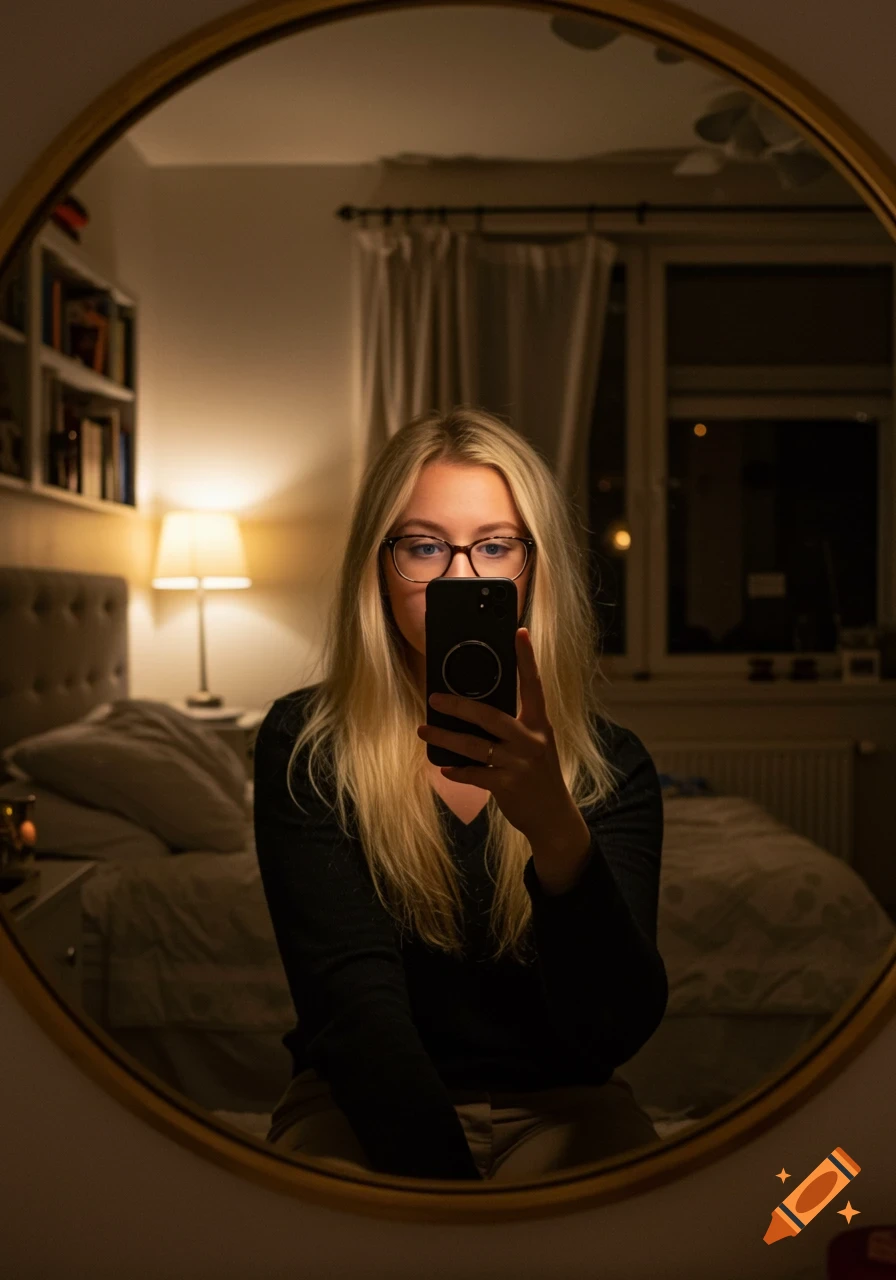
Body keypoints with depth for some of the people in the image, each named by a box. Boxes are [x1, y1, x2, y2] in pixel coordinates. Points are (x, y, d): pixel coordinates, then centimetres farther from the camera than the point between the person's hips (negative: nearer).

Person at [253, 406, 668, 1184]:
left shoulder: (611, 766, -4)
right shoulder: (304, 747, -6)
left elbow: (618, 1031, -18)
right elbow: (354, 998, -16)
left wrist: (557, 831, -36)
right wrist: (448, 1193, -31)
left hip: (559, 1108, 1)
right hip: (363, 1108, -1)